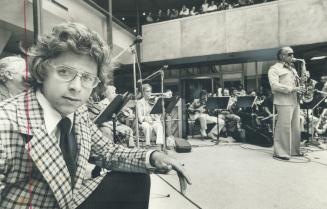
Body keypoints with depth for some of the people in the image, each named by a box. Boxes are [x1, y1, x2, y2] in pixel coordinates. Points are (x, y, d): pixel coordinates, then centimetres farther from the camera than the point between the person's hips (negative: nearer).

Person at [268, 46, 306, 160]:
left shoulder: (292, 68, 24)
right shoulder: (274, 69, -3)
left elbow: (297, 83, 30)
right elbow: (274, 85, -16)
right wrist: (292, 89, -20)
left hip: (295, 101, 8)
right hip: (284, 102, -8)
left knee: (295, 128, 11)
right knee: (284, 128, -8)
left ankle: (294, 150, 22)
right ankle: (280, 152, -1)